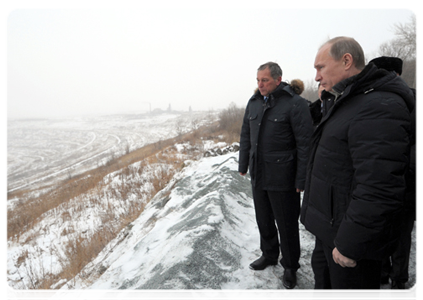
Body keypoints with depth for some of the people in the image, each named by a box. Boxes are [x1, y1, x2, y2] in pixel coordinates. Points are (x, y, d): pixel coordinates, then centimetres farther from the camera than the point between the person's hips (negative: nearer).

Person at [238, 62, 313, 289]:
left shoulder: (295, 103, -13)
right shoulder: (254, 102, 7)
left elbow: (305, 144, -15)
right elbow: (246, 135, 14)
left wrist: (301, 179, -17)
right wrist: (243, 165, 14)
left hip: (282, 178, -6)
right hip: (258, 175, 6)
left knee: (286, 225, 8)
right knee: (263, 220, 19)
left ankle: (290, 267, 29)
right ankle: (269, 255, 41)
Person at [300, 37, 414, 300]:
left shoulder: (379, 107, -23)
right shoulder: (345, 103, 12)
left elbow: (378, 188, -29)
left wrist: (350, 245, -23)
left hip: (350, 237, -10)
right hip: (329, 228, 10)